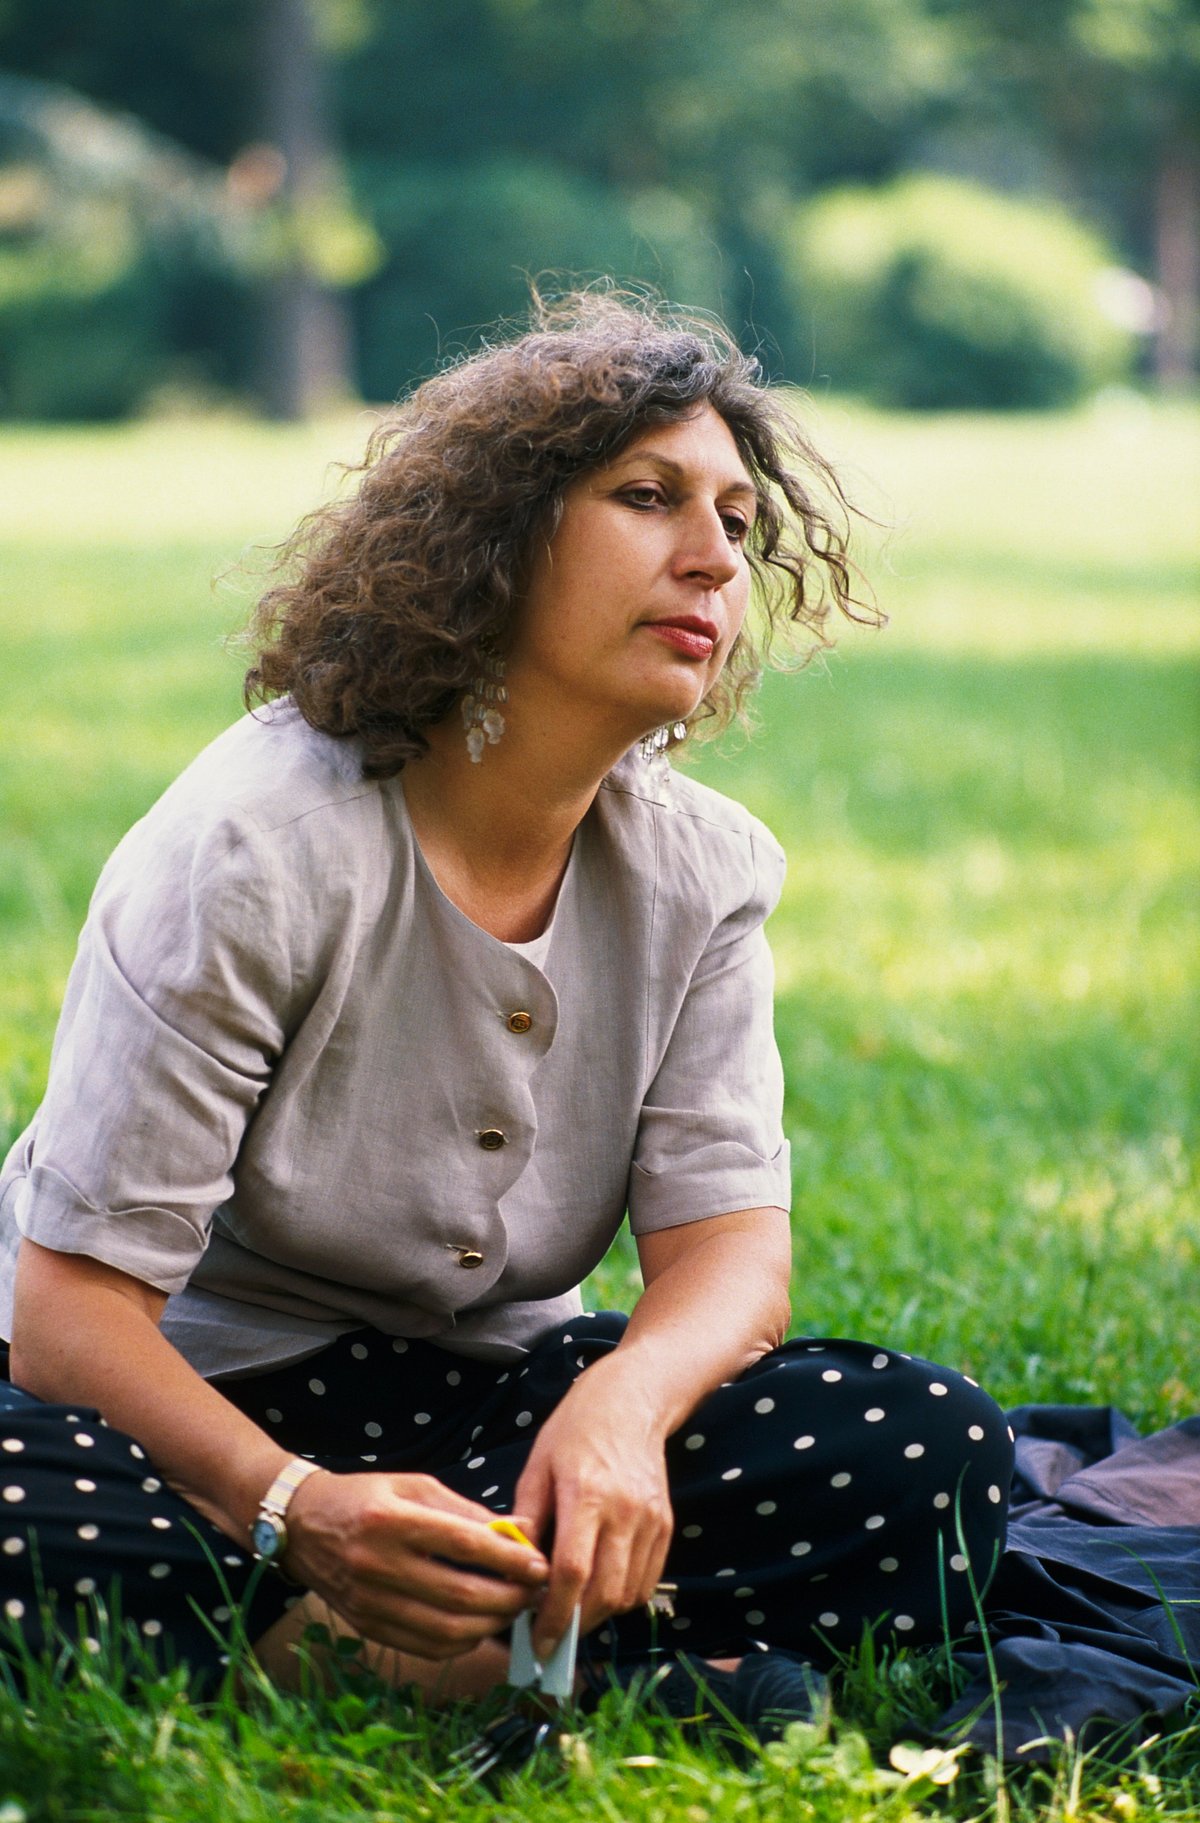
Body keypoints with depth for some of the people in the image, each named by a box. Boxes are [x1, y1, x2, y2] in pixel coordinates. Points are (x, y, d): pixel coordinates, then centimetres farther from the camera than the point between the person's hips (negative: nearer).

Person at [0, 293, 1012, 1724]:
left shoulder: (701, 870, -1)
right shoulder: (257, 845, -19)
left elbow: (728, 1238, -8)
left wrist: (623, 1403, -34)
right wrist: (294, 1511, -42)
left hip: (482, 1403, 5)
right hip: (189, 1415, -4)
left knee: (933, 1456, -20)